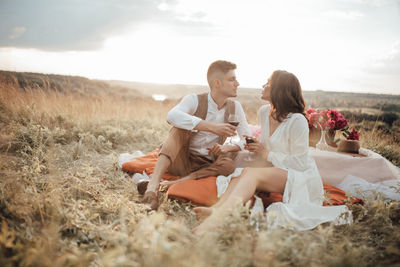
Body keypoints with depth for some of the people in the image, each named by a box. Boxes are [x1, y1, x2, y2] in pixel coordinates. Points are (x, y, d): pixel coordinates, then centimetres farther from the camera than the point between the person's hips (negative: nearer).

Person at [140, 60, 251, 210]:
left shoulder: (235, 108, 4)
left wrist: (229, 147, -22)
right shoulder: (195, 100, -9)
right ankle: (153, 185, -43)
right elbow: (172, 116, -31)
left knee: (228, 164, -30)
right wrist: (212, 127, -38)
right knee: (181, 128, -28)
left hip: (206, 167, 3)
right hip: (181, 162, -2)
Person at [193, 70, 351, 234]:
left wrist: (267, 154, -14)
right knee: (242, 173, -22)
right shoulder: (264, 112, 9)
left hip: (301, 178, -7)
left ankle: (219, 214, -52)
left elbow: (300, 162, -15)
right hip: (276, 173, 7)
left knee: (252, 173, -31)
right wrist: (255, 147, 4)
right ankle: (217, 209, -46)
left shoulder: (297, 120, -15)